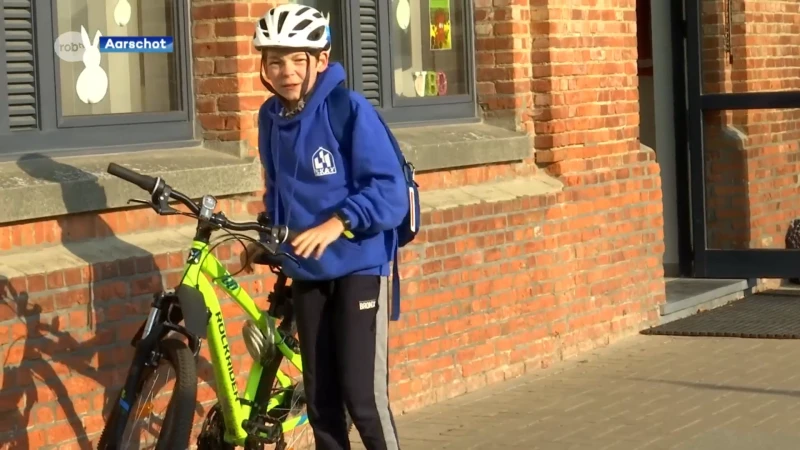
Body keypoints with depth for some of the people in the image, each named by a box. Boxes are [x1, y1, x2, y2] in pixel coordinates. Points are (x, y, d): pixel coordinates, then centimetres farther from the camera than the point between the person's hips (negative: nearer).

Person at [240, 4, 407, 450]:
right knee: (320, 399, 10)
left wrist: (338, 223, -32)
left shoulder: (351, 110, -16)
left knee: (363, 396, -9)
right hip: (307, 271, 6)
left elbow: (390, 192, -21)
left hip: (359, 266, -6)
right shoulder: (270, 117, 2)